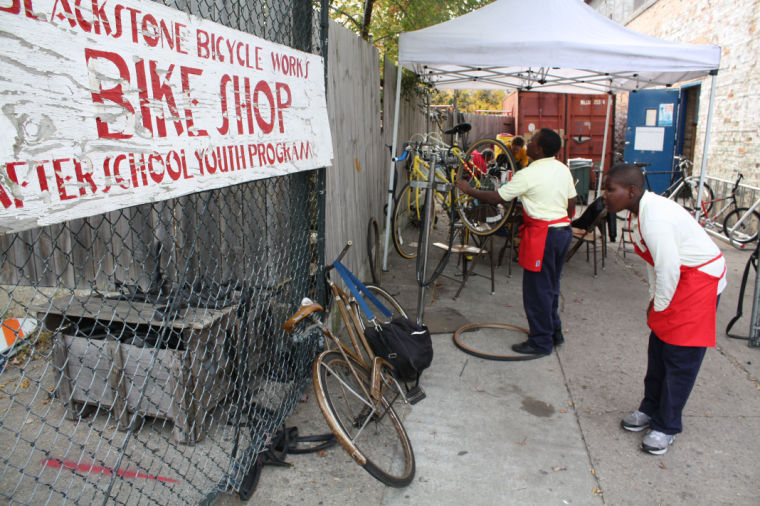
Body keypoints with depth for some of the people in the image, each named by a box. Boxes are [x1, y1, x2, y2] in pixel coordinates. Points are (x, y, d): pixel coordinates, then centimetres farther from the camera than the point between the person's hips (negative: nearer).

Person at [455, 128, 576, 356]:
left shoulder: (528, 175, -17)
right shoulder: (563, 169, 8)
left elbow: (497, 198, -12)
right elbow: (572, 204, 13)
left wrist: (469, 190, 0)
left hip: (542, 234, -9)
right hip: (563, 230, 9)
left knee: (536, 289, 1)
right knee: (551, 285, 20)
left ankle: (541, 342, 11)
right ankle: (554, 331, 32)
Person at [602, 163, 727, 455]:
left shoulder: (655, 218, -29)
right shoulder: (641, 211, 2)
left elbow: (669, 269, -26)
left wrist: (659, 307, -12)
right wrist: (654, 298, 12)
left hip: (699, 282, -10)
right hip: (678, 279, 10)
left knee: (681, 357, -1)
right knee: (658, 346, 15)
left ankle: (666, 427, 13)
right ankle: (650, 409, 32)